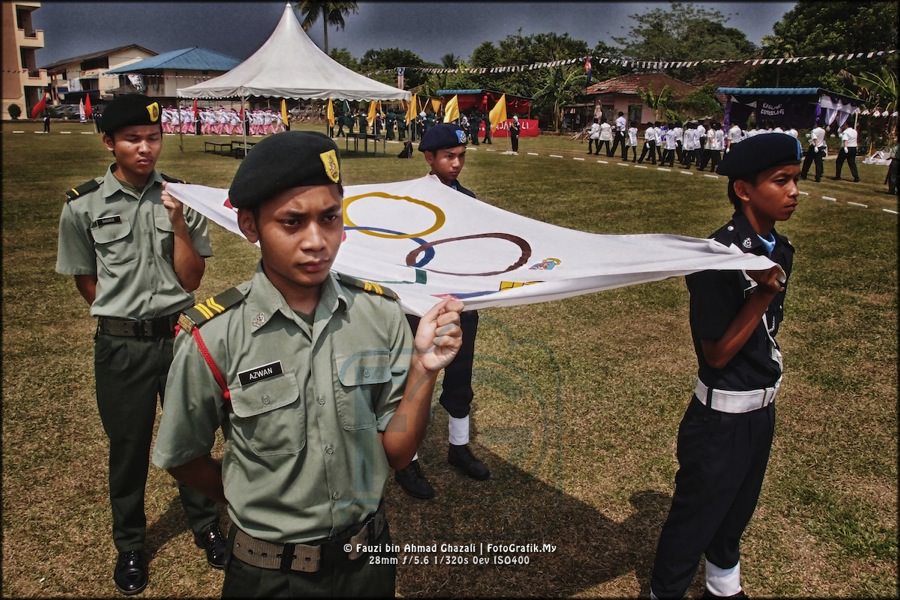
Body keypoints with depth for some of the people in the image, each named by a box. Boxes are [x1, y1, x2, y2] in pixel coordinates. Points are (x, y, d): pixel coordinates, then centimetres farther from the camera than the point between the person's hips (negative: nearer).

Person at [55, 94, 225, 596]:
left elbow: (191, 279, -6)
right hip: (121, 346, 0)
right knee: (128, 446, 14)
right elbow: (86, 279, 6)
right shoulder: (84, 206, -6)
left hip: (179, 336, 1)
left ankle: (206, 526, 38)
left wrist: (178, 221, -17)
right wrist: (123, 316, 4)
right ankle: (130, 544, 37)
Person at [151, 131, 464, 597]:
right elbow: (182, 458, -3)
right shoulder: (213, 336, -20)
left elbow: (394, 453, -8)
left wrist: (424, 369, -21)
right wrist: (258, 506, 6)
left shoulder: (380, 313, -13)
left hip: (369, 558, 3)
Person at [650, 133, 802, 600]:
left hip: (762, 409, 8)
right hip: (722, 417, -8)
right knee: (696, 515, 9)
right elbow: (716, 352, -22)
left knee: (737, 508, 26)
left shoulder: (781, 250, 1)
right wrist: (763, 295, -29)